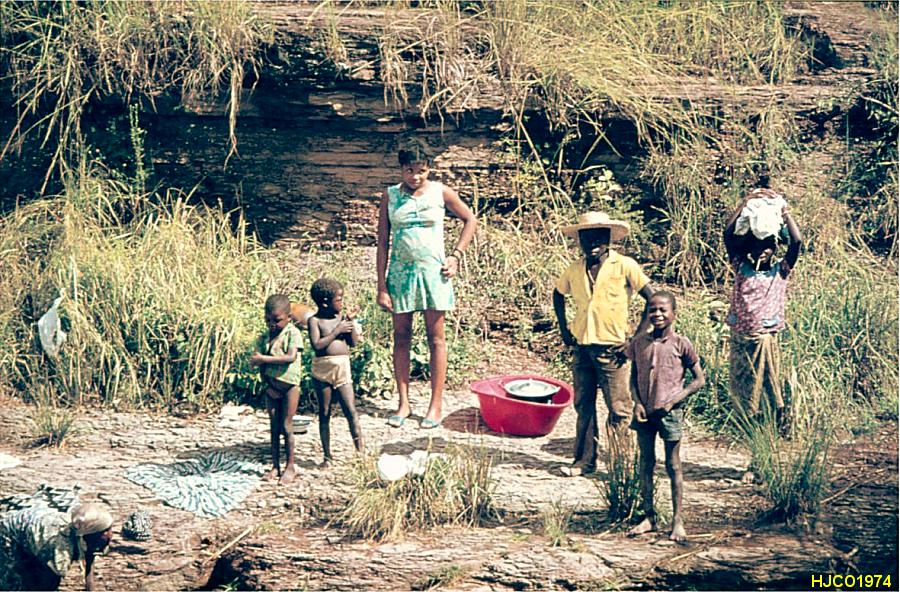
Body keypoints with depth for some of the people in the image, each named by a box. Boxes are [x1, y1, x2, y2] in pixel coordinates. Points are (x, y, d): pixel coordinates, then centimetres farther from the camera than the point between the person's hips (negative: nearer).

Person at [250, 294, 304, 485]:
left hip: (289, 385, -5)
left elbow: (291, 357, -22)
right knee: (274, 427, 8)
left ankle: (290, 467, 5)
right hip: (272, 387, 5)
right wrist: (268, 384, -9)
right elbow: (260, 364, 4)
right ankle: (275, 466, 14)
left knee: (286, 426, -2)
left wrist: (264, 359, -22)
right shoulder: (265, 338, 7)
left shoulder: (293, 333, -8)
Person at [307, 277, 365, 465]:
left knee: (351, 411, -5)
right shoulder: (315, 321, -5)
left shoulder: (342, 318, 7)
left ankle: (361, 451, -5)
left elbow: (353, 342, 5)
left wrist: (351, 322, -5)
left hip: (342, 367, 2)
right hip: (322, 369, -2)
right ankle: (327, 456, 14)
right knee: (324, 413, 7)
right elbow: (317, 345, -17)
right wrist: (337, 331, -14)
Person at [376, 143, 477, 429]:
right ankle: (403, 403, 13)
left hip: (433, 271, -1)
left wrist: (456, 255, 2)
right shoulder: (390, 196, 2)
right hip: (401, 272, 1)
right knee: (401, 338, 5)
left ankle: (436, 404, 6)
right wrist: (382, 286, -2)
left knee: (436, 338, 2)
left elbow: (470, 220, 13)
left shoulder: (440, 192, 0)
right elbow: (382, 242, 2)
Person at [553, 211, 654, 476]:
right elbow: (558, 294, 25)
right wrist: (563, 327, 14)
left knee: (618, 409, -3)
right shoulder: (575, 270, 5)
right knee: (583, 406, 10)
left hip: (612, 349, -5)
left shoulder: (624, 266, -8)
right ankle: (585, 460, 19)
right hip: (583, 346, 5)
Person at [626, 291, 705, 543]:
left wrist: (675, 400, -12)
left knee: (673, 466, 4)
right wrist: (637, 403, -4)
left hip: (669, 412, -4)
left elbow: (699, 379, -3)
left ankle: (677, 520, 11)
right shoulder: (639, 342, 3)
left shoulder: (680, 343, -7)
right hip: (645, 411, 4)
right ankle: (648, 517, 20)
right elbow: (634, 377, 11)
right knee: (646, 463, 10)